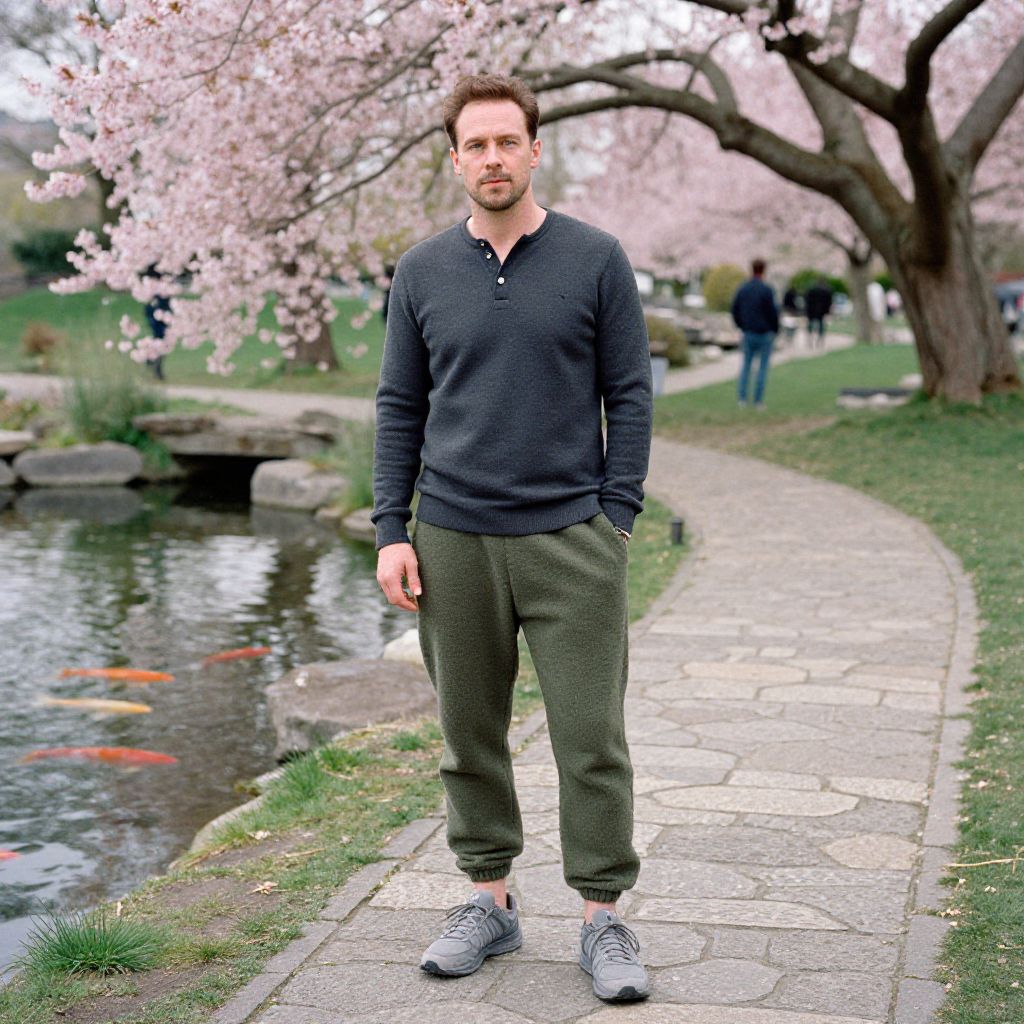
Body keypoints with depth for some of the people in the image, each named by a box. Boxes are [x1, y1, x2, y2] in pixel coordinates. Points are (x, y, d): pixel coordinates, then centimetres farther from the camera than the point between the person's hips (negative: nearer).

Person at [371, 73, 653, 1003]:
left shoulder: (596, 261, 0)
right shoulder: (422, 273, 6)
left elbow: (630, 395, 1)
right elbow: (401, 407, 9)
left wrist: (617, 520, -6)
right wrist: (391, 531, 1)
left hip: (571, 540, -2)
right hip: (454, 543, 3)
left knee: (592, 739, -1)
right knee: (471, 735, 11)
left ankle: (603, 917, 12)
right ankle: (491, 901, 25)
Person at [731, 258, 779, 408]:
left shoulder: (741, 289, 1)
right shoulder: (767, 290, -14)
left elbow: (735, 311, 5)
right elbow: (773, 312, -13)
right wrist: (775, 330, 3)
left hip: (748, 333, 4)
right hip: (765, 333, -4)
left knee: (746, 364, 15)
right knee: (763, 366, 4)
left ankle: (742, 397, 6)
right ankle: (758, 401, 4)